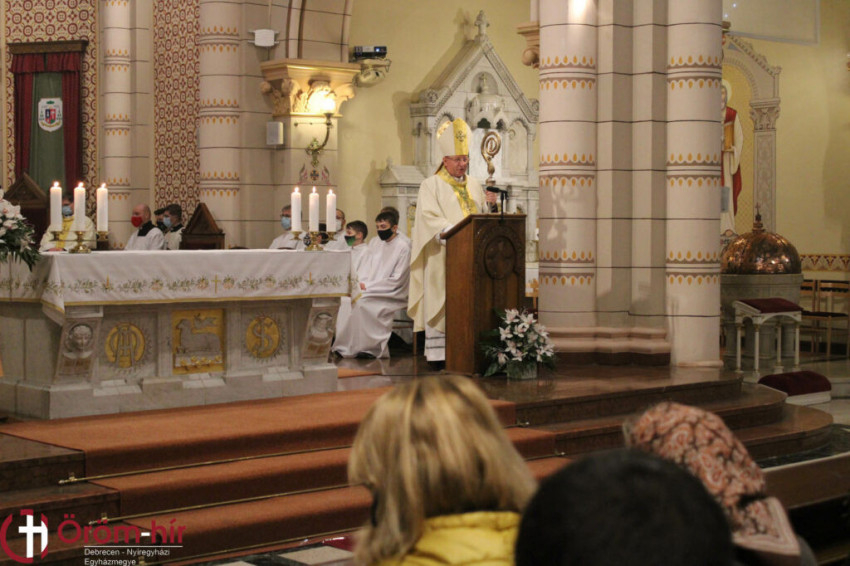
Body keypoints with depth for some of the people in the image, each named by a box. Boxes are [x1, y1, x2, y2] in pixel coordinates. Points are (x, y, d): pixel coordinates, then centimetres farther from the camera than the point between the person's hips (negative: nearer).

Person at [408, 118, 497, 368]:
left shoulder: (474, 185, 19)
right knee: (441, 302, -7)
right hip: (443, 254, -5)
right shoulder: (431, 185, 2)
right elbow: (430, 217, -11)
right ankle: (438, 354, -6)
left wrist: (489, 204, -3)